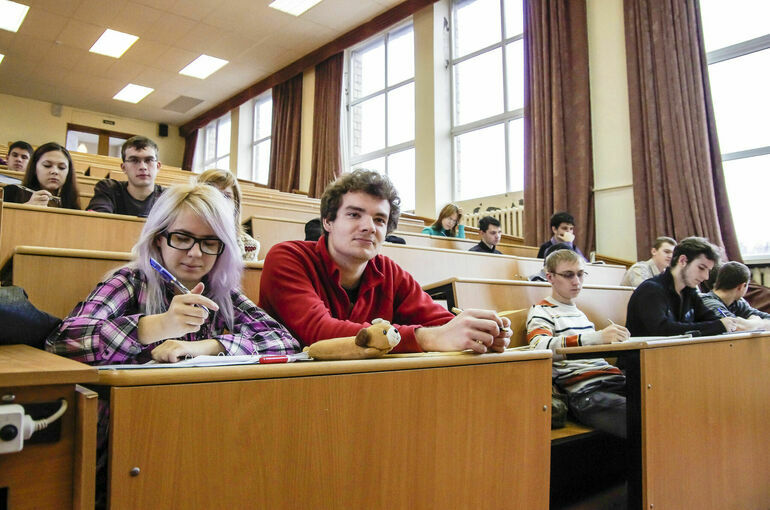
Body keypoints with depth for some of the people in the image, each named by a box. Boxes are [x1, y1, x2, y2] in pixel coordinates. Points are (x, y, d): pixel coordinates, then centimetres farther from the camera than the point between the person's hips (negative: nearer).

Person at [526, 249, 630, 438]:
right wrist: (596, 337, -28)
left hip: (612, 380, 8)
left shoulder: (580, 313, 29)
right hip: (584, 392, -8)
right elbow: (538, 346, -18)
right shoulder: (541, 312, 4)